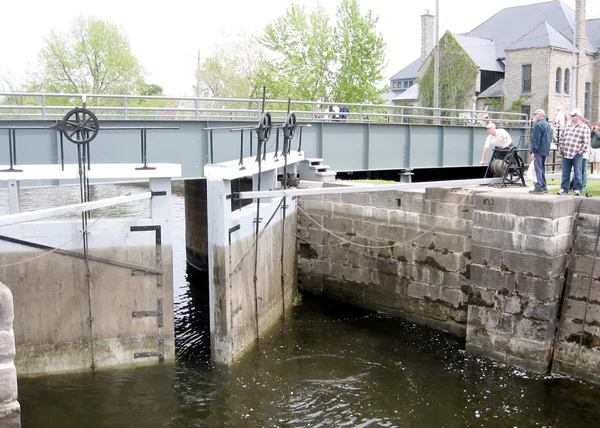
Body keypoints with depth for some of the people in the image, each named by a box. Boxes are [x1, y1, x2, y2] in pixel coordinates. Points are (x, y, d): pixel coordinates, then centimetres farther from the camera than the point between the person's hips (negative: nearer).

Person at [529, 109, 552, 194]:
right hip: (545, 150, 10)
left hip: (539, 150, -10)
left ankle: (539, 187, -9)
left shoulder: (539, 125, -15)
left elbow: (536, 139, -19)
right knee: (542, 168, 15)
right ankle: (543, 187, 19)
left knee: (538, 168, -8)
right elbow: (550, 138, 21)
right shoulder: (548, 125, 17)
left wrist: (532, 151, -19)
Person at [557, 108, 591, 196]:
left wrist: (580, 152, -10)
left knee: (577, 173, 0)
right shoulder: (567, 126, 14)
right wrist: (561, 149, 8)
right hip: (566, 154, 5)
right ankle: (564, 189, 14)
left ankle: (577, 189, 7)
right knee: (565, 174, 8)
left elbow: (586, 142, -6)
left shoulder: (585, 127, -2)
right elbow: (561, 138, 17)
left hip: (577, 154, -5)